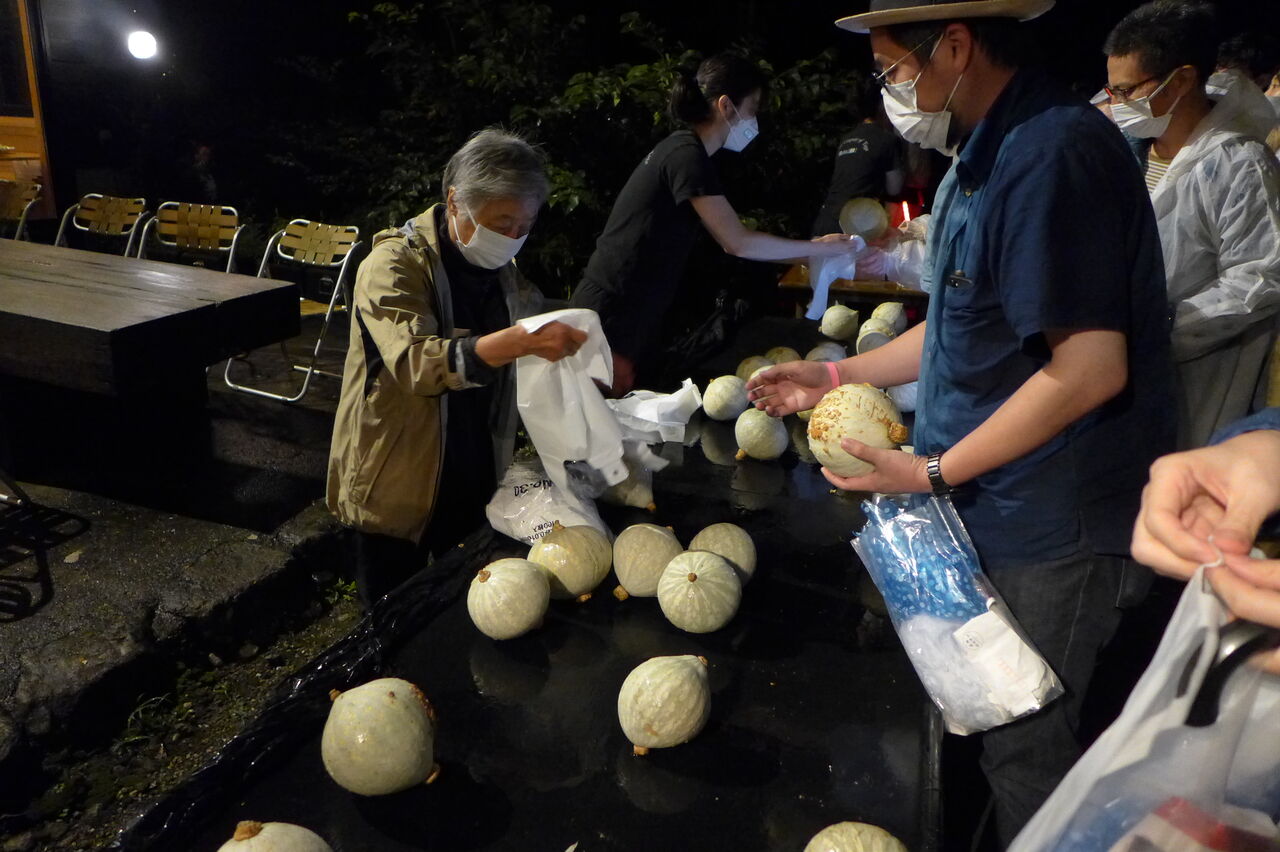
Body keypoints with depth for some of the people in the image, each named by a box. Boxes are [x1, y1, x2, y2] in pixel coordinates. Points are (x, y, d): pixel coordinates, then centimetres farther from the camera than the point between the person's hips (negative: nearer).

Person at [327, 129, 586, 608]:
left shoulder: (500, 269, 5)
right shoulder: (395, 264, -16)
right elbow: (416, 362, -33)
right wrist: (518, 342, -47)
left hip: (476, 482, 6)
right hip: (400, 490, -5)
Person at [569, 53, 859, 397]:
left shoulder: (682, 148, 14)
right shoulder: (687, 156, -16)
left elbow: (729, 238, 14)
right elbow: (738, 243, -16)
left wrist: (812, 247, 13)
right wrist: (817, 248, -4)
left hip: (631, 320, 10)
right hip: (609, 320, -10)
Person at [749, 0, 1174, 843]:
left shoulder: (1053, 152, -21)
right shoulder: (989, 154, 10)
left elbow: (1091, 366, -26)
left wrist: (933, 472, -18)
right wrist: (837, 376, 14)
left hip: (1054, 528, -9)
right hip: (1003, 511, 9)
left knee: (1025, 751, 9)